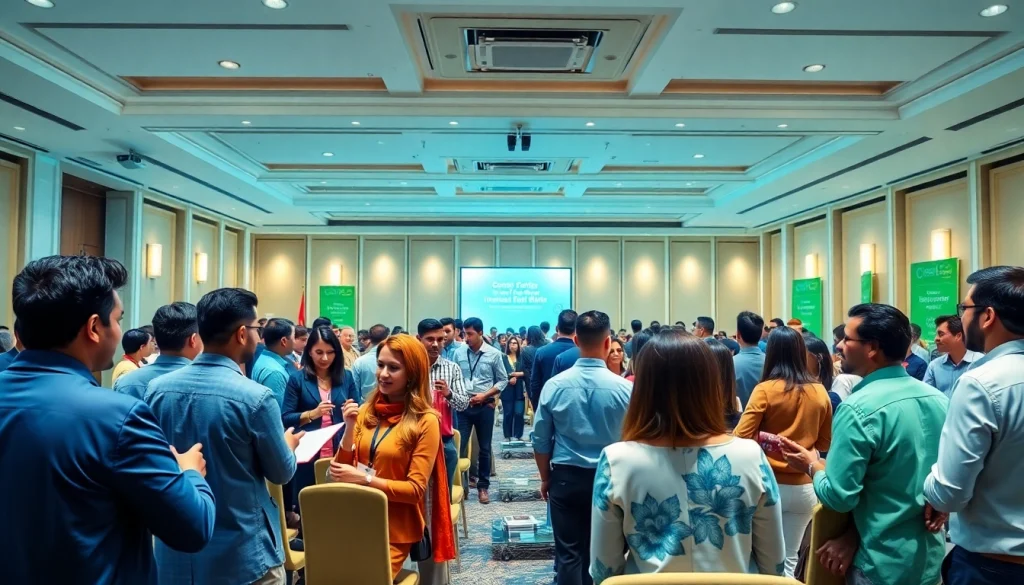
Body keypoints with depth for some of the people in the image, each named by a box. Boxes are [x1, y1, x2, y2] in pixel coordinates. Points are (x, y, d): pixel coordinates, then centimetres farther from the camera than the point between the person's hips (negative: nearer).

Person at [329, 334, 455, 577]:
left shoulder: (425, 420, -14)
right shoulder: (365, 411, 1)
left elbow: (415, 489, -13)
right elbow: (342, 469, 3)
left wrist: (364, 479, -19)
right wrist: (349, 427, -11)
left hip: (395, 532, -4)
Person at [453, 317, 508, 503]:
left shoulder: (494, 354, -4)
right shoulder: (459, 353, 0)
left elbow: (503, 380, 0)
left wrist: (484, 395, -11)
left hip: (485, 406, -1)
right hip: (463, 405, 1)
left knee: (484, 448, 10)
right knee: (458, 446, 0)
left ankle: (483, 486, 23)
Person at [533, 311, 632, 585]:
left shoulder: (555, 385, -10)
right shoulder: (625, 388, -13)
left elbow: (540, 440, -2)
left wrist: (546, 478, 13)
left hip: (566, 477, 0)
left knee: (568, 553, 10)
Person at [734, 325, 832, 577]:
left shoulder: (765, 389, -13)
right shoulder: (820, 392, -2)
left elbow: (741, 438, -17)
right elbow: (825, 443, 9)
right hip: (803, 487, 3)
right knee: (788, 559, 14)